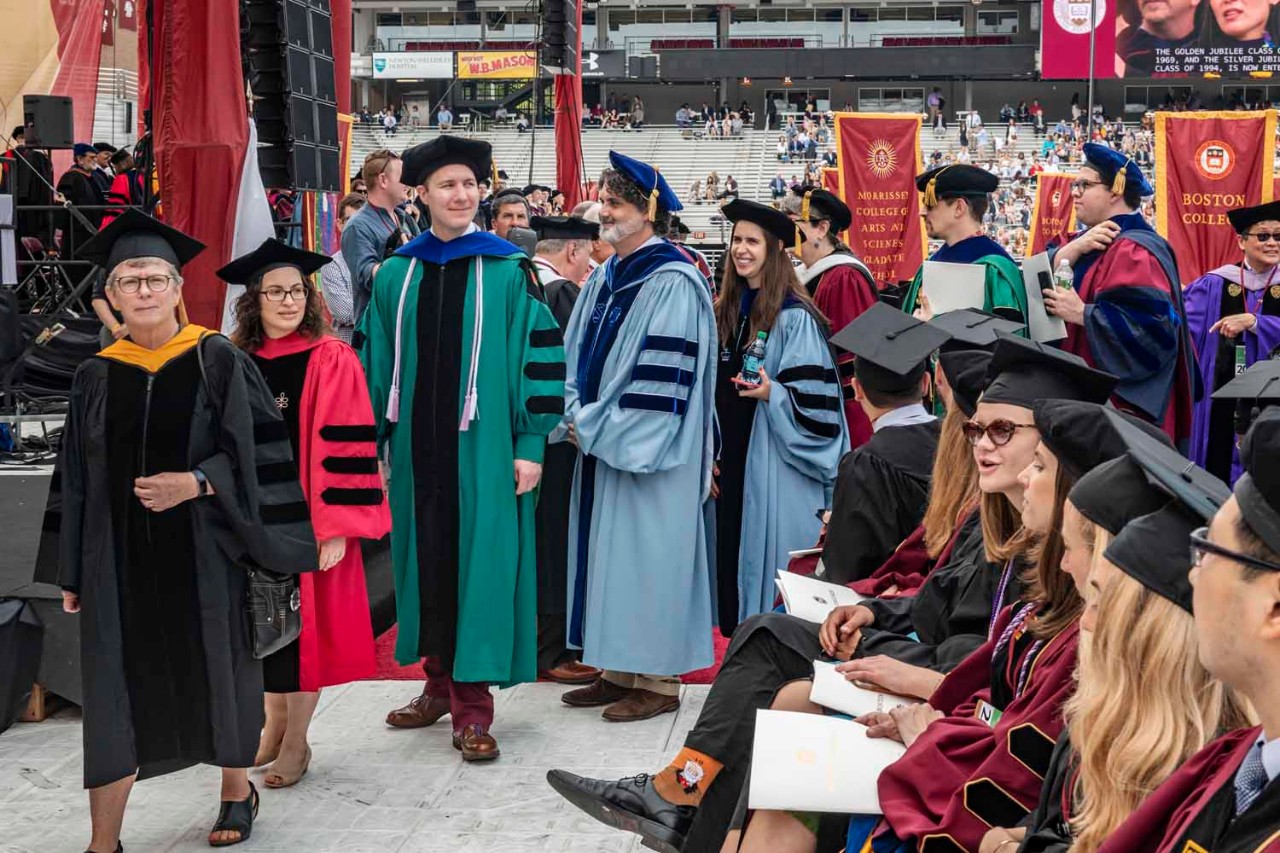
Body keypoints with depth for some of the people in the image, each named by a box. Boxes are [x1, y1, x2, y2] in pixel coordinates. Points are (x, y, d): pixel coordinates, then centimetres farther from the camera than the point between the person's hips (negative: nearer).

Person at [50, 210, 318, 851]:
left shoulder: (218, 362, -3)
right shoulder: (96, 377, 5)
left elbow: (256, 453, -5)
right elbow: (78, 480, 8)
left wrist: (196, 482, -20)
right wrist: (73, 573, 7)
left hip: (204, 551, -2)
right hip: (120, 554, 2)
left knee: (217, 671, 11)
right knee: (116, 689, 2)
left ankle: (237, 789, 35)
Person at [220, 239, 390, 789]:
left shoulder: (330, 360, -9)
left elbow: (344, 448, -13)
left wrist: (336, 527, -18)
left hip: (308, 515, -5)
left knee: (303, 621, 2)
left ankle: (296, 742, 15)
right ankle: (275, 722, 30)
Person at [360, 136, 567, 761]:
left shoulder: (508, 271, -2)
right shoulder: (395, 275, 8)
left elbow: (539, 357, -4)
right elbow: (376, 363, 12)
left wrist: (530, 445, -9)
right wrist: (374, 442, 8)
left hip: (483, 446, -4)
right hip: (418, 447, 4)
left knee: (479, 562, -3)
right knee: (427, 563, 10)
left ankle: (472, 705, 3)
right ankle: (440, 684, 26)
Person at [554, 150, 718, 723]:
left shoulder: (671, 282, -14)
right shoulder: (604, 278, 13)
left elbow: (661, 375, -19)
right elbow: (577, 354, 16)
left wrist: (594, 426, -14)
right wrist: (578, 416, -1)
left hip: (647, 451, -8)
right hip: (601, 441, 9)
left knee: (645, 556, -2)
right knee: (608, 557, 12)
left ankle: (658, 681, 8)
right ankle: (618, 673, 21)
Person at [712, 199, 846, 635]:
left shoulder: (794, 316, -10)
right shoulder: (725, 310, 11)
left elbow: (812, 397, -13)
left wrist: (770, 392, -29)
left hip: (774, 469, -7)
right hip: (730, 462, 7)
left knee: (770, 562, -2)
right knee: (733, 558, 11)